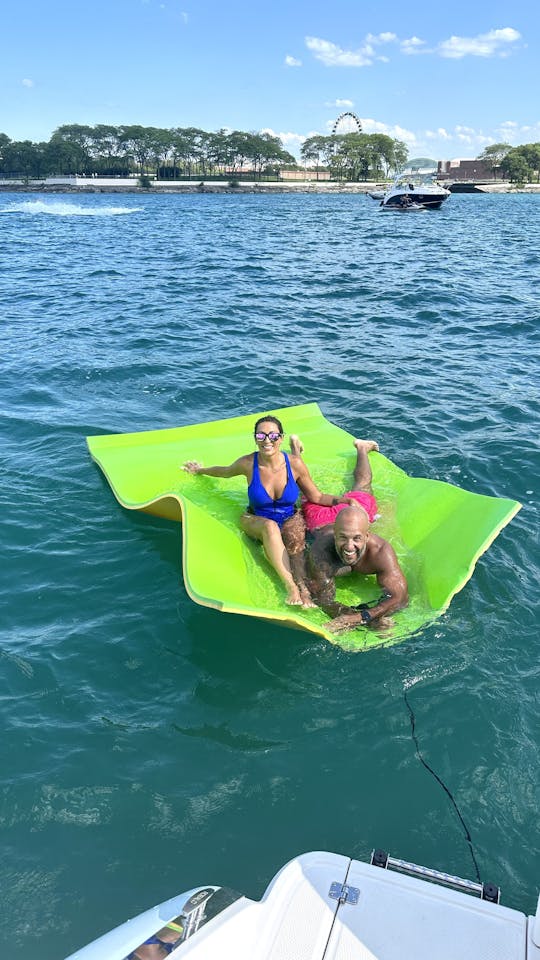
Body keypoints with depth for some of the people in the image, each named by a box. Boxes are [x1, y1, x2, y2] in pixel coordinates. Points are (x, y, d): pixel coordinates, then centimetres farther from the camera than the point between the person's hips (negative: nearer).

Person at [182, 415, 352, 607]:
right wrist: (200, 470, 24)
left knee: (295, 537, -34)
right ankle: (290, 585, -45)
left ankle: (303, 586, -44)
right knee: (270, 527, -37)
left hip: (290, 519, 1)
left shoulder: (295, 464, -13)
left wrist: (344, 500, -16)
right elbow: (225, 472, 10)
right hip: (256, 521, -1)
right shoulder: (248, 463, -13)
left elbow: (316, 497, -2)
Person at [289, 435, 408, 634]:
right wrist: (365, 619, -63)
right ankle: (296, 451, 58)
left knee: (362, 488, 36)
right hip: (321, 520, -1)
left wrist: (360, 617, -68)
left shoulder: (380, 551, -49)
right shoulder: (320, 552, -51)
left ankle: (361, 447, 62)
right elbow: (322, 598, -45)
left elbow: (400, 596, -50)